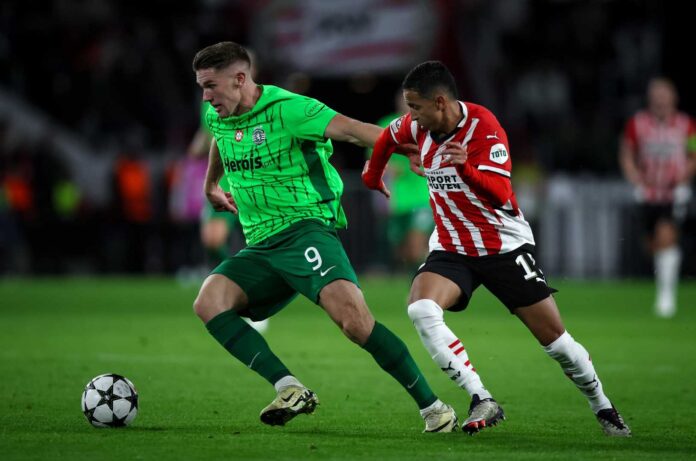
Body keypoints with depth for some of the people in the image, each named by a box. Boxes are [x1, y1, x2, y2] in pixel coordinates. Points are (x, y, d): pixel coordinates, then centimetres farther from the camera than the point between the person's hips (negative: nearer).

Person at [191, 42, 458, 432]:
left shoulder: (286, 109, -11)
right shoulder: (217, 118, 13)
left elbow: (352, 130, -22)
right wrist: (211, 186, 53)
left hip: (305, 228, -7)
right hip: (260, 249, 7)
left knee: (351, 314, -28)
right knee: (208, 303, -20)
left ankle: (432, 407, -17)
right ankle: (290, 390, -26)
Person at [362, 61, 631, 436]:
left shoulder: (484, 127, -21)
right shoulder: (420, 124, -4)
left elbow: (500, 195, -31)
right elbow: (389, 136, 21)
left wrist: (466, 168, -48)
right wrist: (372, 176, 31)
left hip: (505, 246, -4)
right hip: (450, 248, 4)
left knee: (554, 338, -2)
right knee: (420, 309, -26)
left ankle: (603, 408, 23)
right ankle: (482, 401, -26)